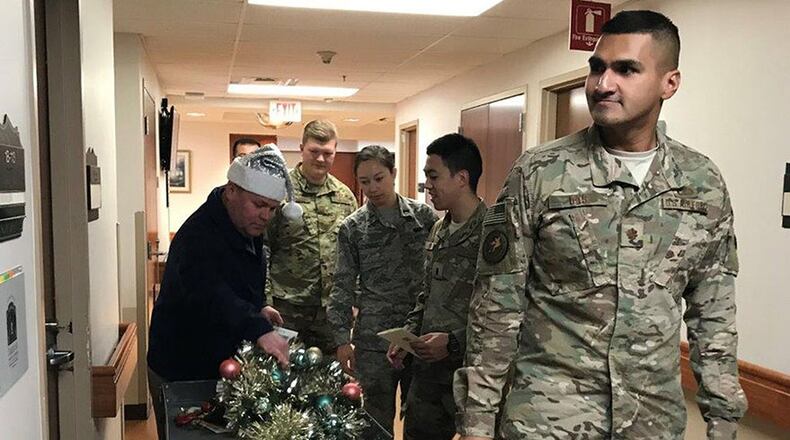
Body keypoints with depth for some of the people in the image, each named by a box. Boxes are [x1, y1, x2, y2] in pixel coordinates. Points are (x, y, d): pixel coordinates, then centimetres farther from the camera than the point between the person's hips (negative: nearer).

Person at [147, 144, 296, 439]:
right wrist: (259, 330, -57)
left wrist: (259, 307, 2)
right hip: (181, 375, -8)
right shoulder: (199, 235, -27)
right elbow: (210, 296, -44)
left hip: (224, 367, 8)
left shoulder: (248, 229, 4)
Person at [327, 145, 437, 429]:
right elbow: (343, 287, 0)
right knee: (379, 420, 10)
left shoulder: (424, 216, 1)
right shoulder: (352, 228, -1)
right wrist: (342, 338, -4)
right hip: (374, 340, -1)